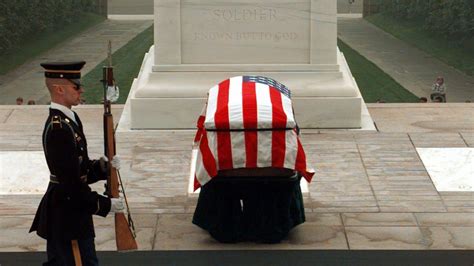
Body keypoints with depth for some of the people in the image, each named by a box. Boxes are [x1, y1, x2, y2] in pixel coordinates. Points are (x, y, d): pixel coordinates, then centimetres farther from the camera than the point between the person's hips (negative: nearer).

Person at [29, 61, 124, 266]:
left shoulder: (69, 119, 8)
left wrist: (102, 166, -2)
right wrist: (105, 205, -18)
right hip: (69, 217, -10)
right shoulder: (58, 129, -23)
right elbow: (70, 181, -24)